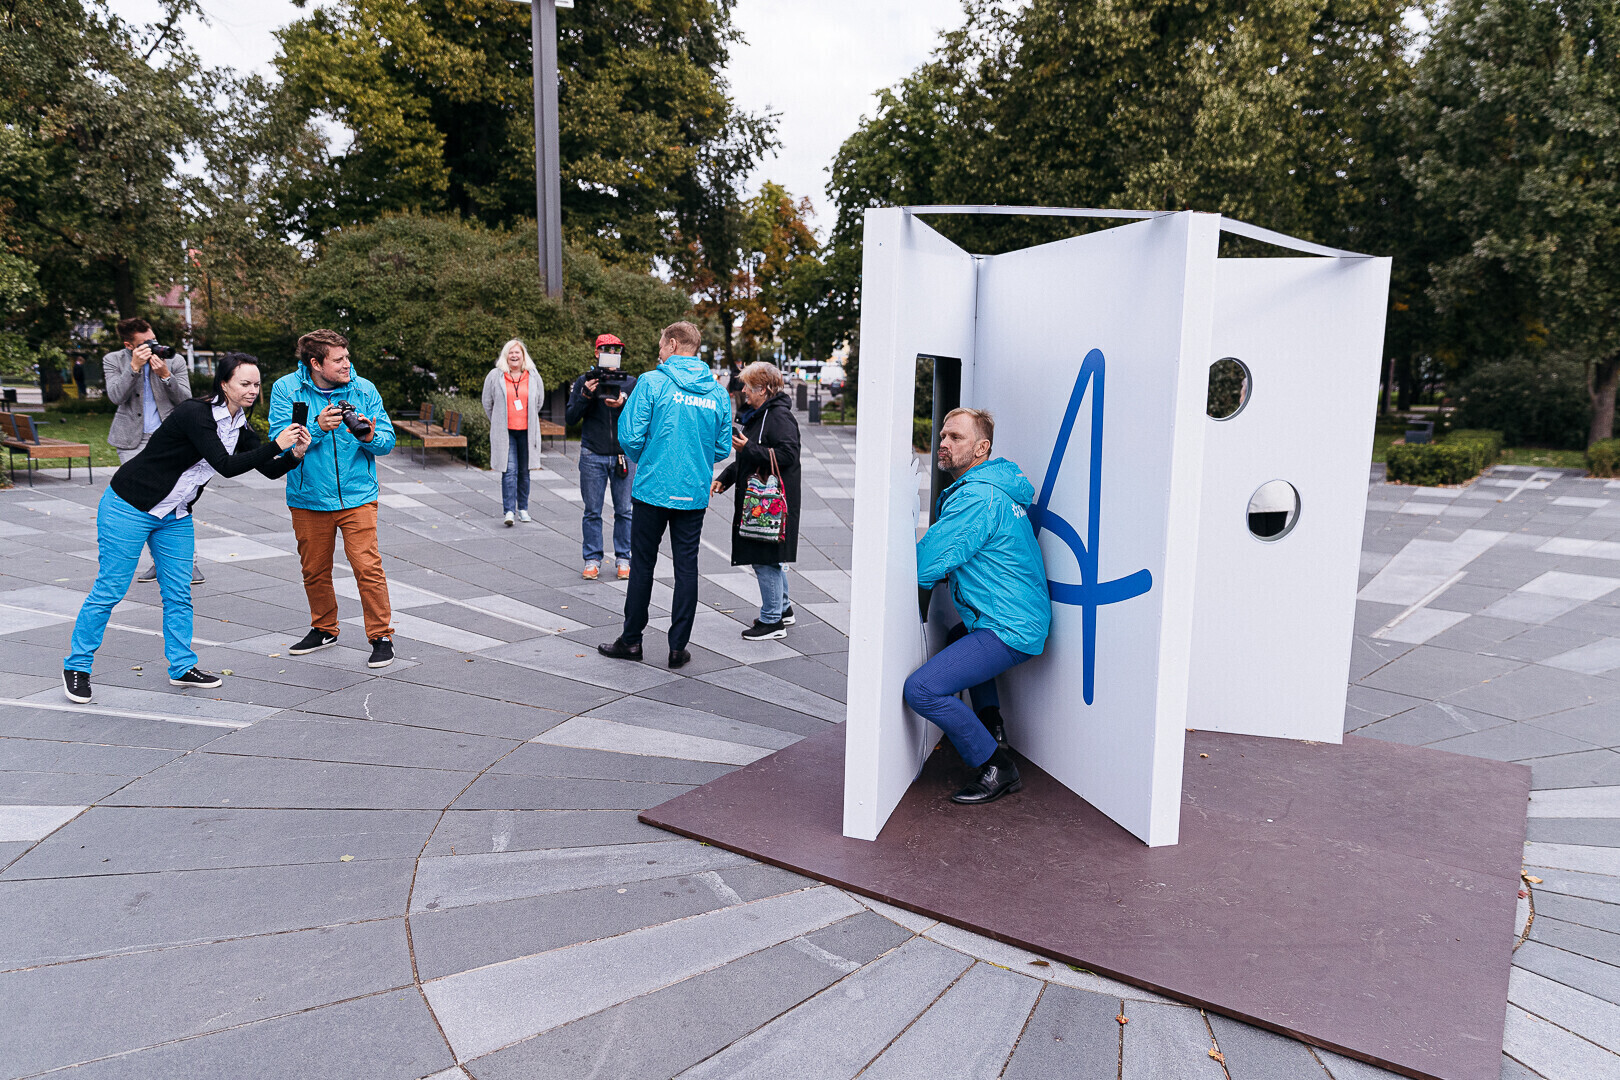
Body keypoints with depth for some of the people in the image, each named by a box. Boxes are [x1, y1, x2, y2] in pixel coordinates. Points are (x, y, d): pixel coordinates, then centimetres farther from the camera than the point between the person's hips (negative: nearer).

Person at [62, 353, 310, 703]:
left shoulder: (239, 427, 1)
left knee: (178, 593, 9)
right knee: (109, 590, 0)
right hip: (129, 508, -8)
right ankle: (77, 666, 14)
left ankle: (182, 666, 19)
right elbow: (226, 466, -30)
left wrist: (295, 455, -20)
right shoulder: (195, 413, -23)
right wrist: (276, 445, -34)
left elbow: (270, 470, 0)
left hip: (176, 517, 8)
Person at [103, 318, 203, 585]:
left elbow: (186, 399, -3)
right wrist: (134, 367, -19)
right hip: (133, 442, 1)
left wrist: (165, 375, -17)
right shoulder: (113, 361, 3)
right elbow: (116, 396, -10)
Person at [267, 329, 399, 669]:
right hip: (308, 498, 2)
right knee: (314, 570, 14)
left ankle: (381, 636, 2)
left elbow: (388, 440, -1)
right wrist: (318, 427, -25)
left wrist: (370, 438, -23)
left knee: (367, 566, -10)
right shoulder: (286, 389, -4)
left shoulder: (364, 390, -2)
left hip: (357, 496, -1)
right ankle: (324, 629, 35)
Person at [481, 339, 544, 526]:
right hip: (505, 431, -2)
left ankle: (523, 509, 22)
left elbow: (539, 400, 20)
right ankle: (509, 511, -13)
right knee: (509, 470, -10)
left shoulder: (533, 375, 5)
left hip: (526, 431, 2)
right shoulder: (495, 376, 0)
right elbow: (487, 402, 12)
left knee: (524, 471, 10)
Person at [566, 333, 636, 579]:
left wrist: (623, 405, -18)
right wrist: (585, 396, -14)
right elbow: (571, 418, 0)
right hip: (593, 455, 0)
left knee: (624, 511, 4)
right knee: (592, 512, 4)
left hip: (624, 455, 0)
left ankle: (623, 559, 13)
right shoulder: (583, 381, 4)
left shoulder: (631, 383, 6)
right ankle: (592, 559, 13)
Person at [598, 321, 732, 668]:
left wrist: (644, 461, 9)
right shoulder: (718, 392, 4)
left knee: (642, 565, 8)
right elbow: (722, 449, 6)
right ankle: (678, 646, 11)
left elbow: (630, 436, -11)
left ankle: (631, 640, 18)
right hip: (695, 493, 3)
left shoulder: (652, 382, -8)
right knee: (686, 567, 8)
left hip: (654, 489, -3)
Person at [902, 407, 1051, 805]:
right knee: (957, 637, 38)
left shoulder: (977, 497, -19)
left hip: (1009, 631, -11)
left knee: (922, 688, -19)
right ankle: (992, 725, 33)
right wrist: (928, 547, 8)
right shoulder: (993, 487, 14)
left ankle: (996, 766, -6)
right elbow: (958, 556, 26)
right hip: (1024, 622, 11)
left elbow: (924, 568, -22)